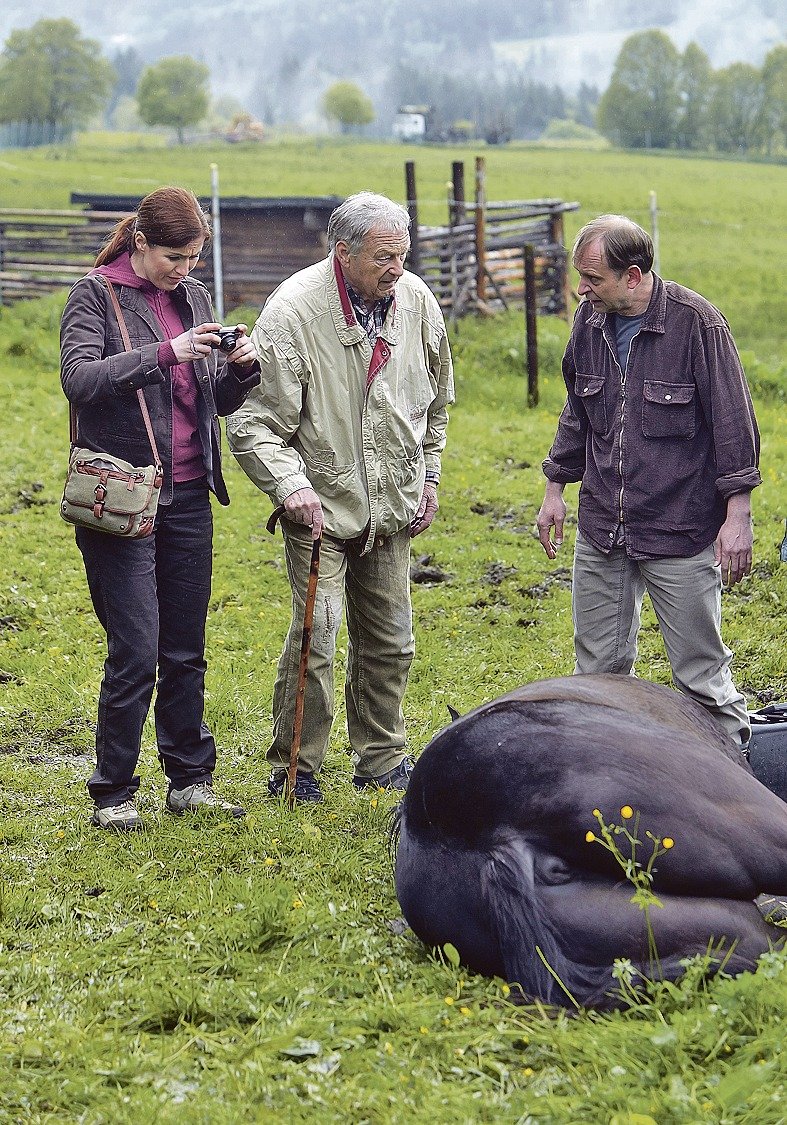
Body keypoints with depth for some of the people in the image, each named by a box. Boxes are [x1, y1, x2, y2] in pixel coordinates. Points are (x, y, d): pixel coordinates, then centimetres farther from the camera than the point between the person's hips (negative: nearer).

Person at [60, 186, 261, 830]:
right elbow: (78, 379, -19)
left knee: (186, 650, 11)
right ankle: (113, 793, 6)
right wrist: (165, 353, -26)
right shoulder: (97, 294, -4)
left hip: (188, 496, 6)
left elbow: (217, 402, 16)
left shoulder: (194, 296, 13)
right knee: (135, 651, -7)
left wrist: (241, 368, -5)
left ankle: (190, 781, 22)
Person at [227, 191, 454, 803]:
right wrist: (290, 483, -30)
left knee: (389, 641, 13)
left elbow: (435, 402, 16)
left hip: (392, 506, 5)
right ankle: (294, 768, 6)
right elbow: (253, 424, -16)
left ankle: (382, 758, 28)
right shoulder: (293, 311, -18)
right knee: (316, 635, -10)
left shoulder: (416, 301, -2)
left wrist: (428, 478, 15)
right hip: (320, 505, -5)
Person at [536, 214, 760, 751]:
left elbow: (733, 423, -9)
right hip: (601, 531, 6)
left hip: (681, 530, -6)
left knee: (701, 671, -1)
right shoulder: (590, 321, 6)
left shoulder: (696, 322, -12)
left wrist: (737, 515, -11)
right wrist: (556, 489, 20)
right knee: (597, 669, 12)